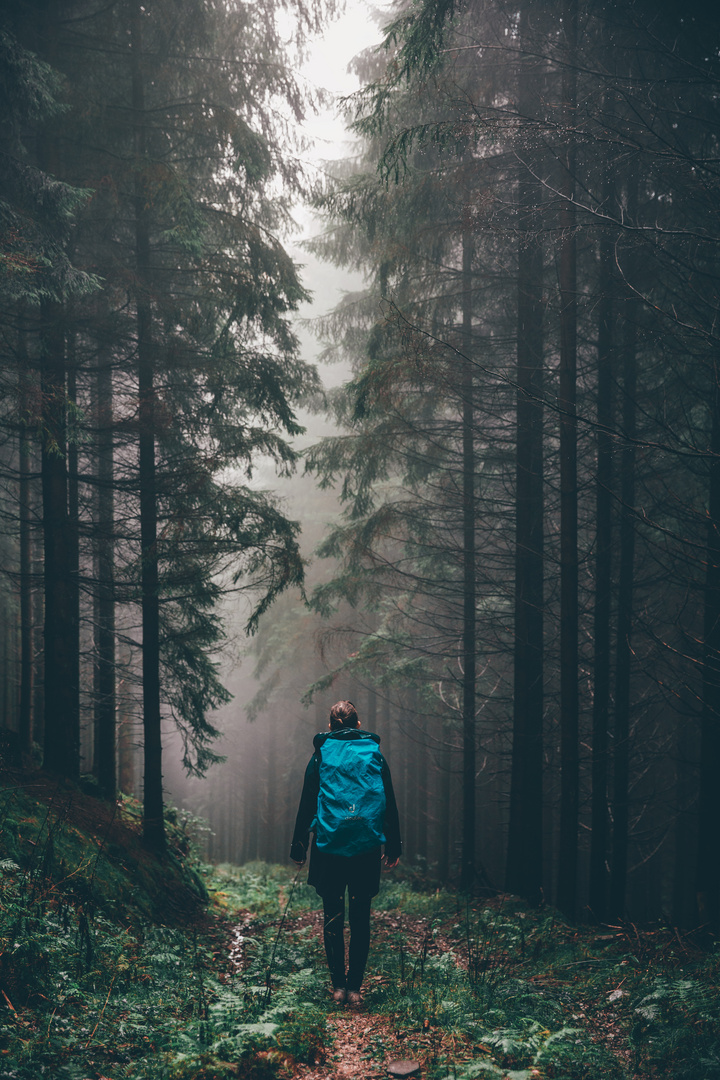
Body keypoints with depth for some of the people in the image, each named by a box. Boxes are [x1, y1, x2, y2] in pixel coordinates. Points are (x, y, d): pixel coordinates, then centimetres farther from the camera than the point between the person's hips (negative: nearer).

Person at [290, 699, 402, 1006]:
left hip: (329, 845, -1)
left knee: (333, 917, 8)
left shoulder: (321, 755, 3)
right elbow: (389, 804, 8)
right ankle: (354, 987, 6)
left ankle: (338, 986, 6)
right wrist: (393, 846, 16)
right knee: (361, 919, 7)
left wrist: (299, 847, 9)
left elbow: (307, 803, 3)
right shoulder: (374, 754, 6)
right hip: (367, 848, 1)